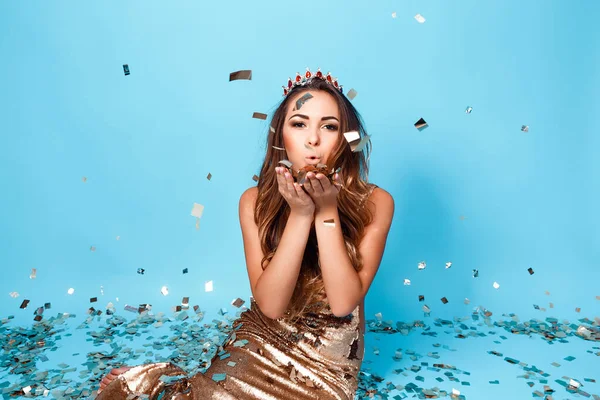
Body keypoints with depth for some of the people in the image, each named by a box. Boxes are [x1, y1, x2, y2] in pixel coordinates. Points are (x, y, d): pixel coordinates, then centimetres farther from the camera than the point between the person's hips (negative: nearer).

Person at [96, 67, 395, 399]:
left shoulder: (374, 204, -14)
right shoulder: (256, 201, -10)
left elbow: (343, 303, -19)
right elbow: (270, 304, -17)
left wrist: (327, 211, -26)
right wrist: (301, 213, -26)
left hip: (327, 360, -1)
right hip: (260, 340, 1)